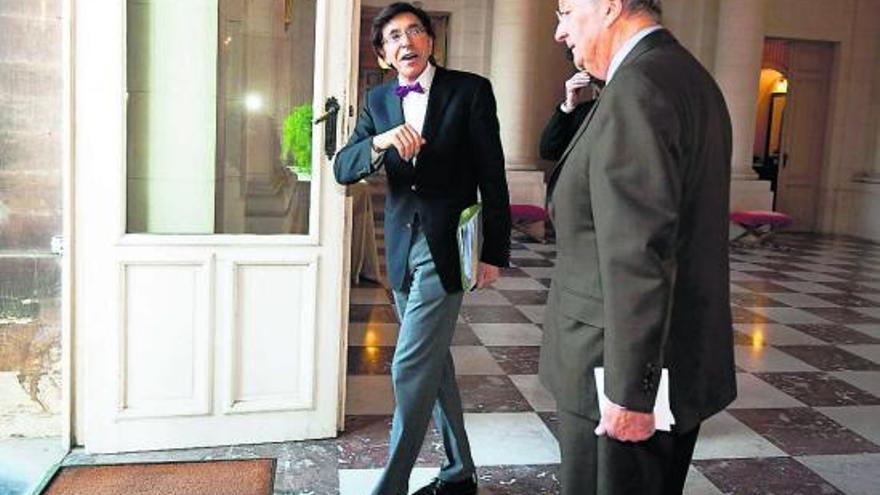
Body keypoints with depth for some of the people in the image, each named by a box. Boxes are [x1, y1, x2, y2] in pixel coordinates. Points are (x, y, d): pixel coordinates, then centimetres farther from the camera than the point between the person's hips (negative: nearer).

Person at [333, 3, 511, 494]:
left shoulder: (470, 90, -5)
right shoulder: (378, 100, 8)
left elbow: (493, 177, -5)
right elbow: (343, 168, -1)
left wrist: (494, 252, -7)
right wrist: (380, 141, -21)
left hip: (446, 247, -6)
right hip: (402, 248, 6)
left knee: (412, 368, -8)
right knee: (434, 362, 15)